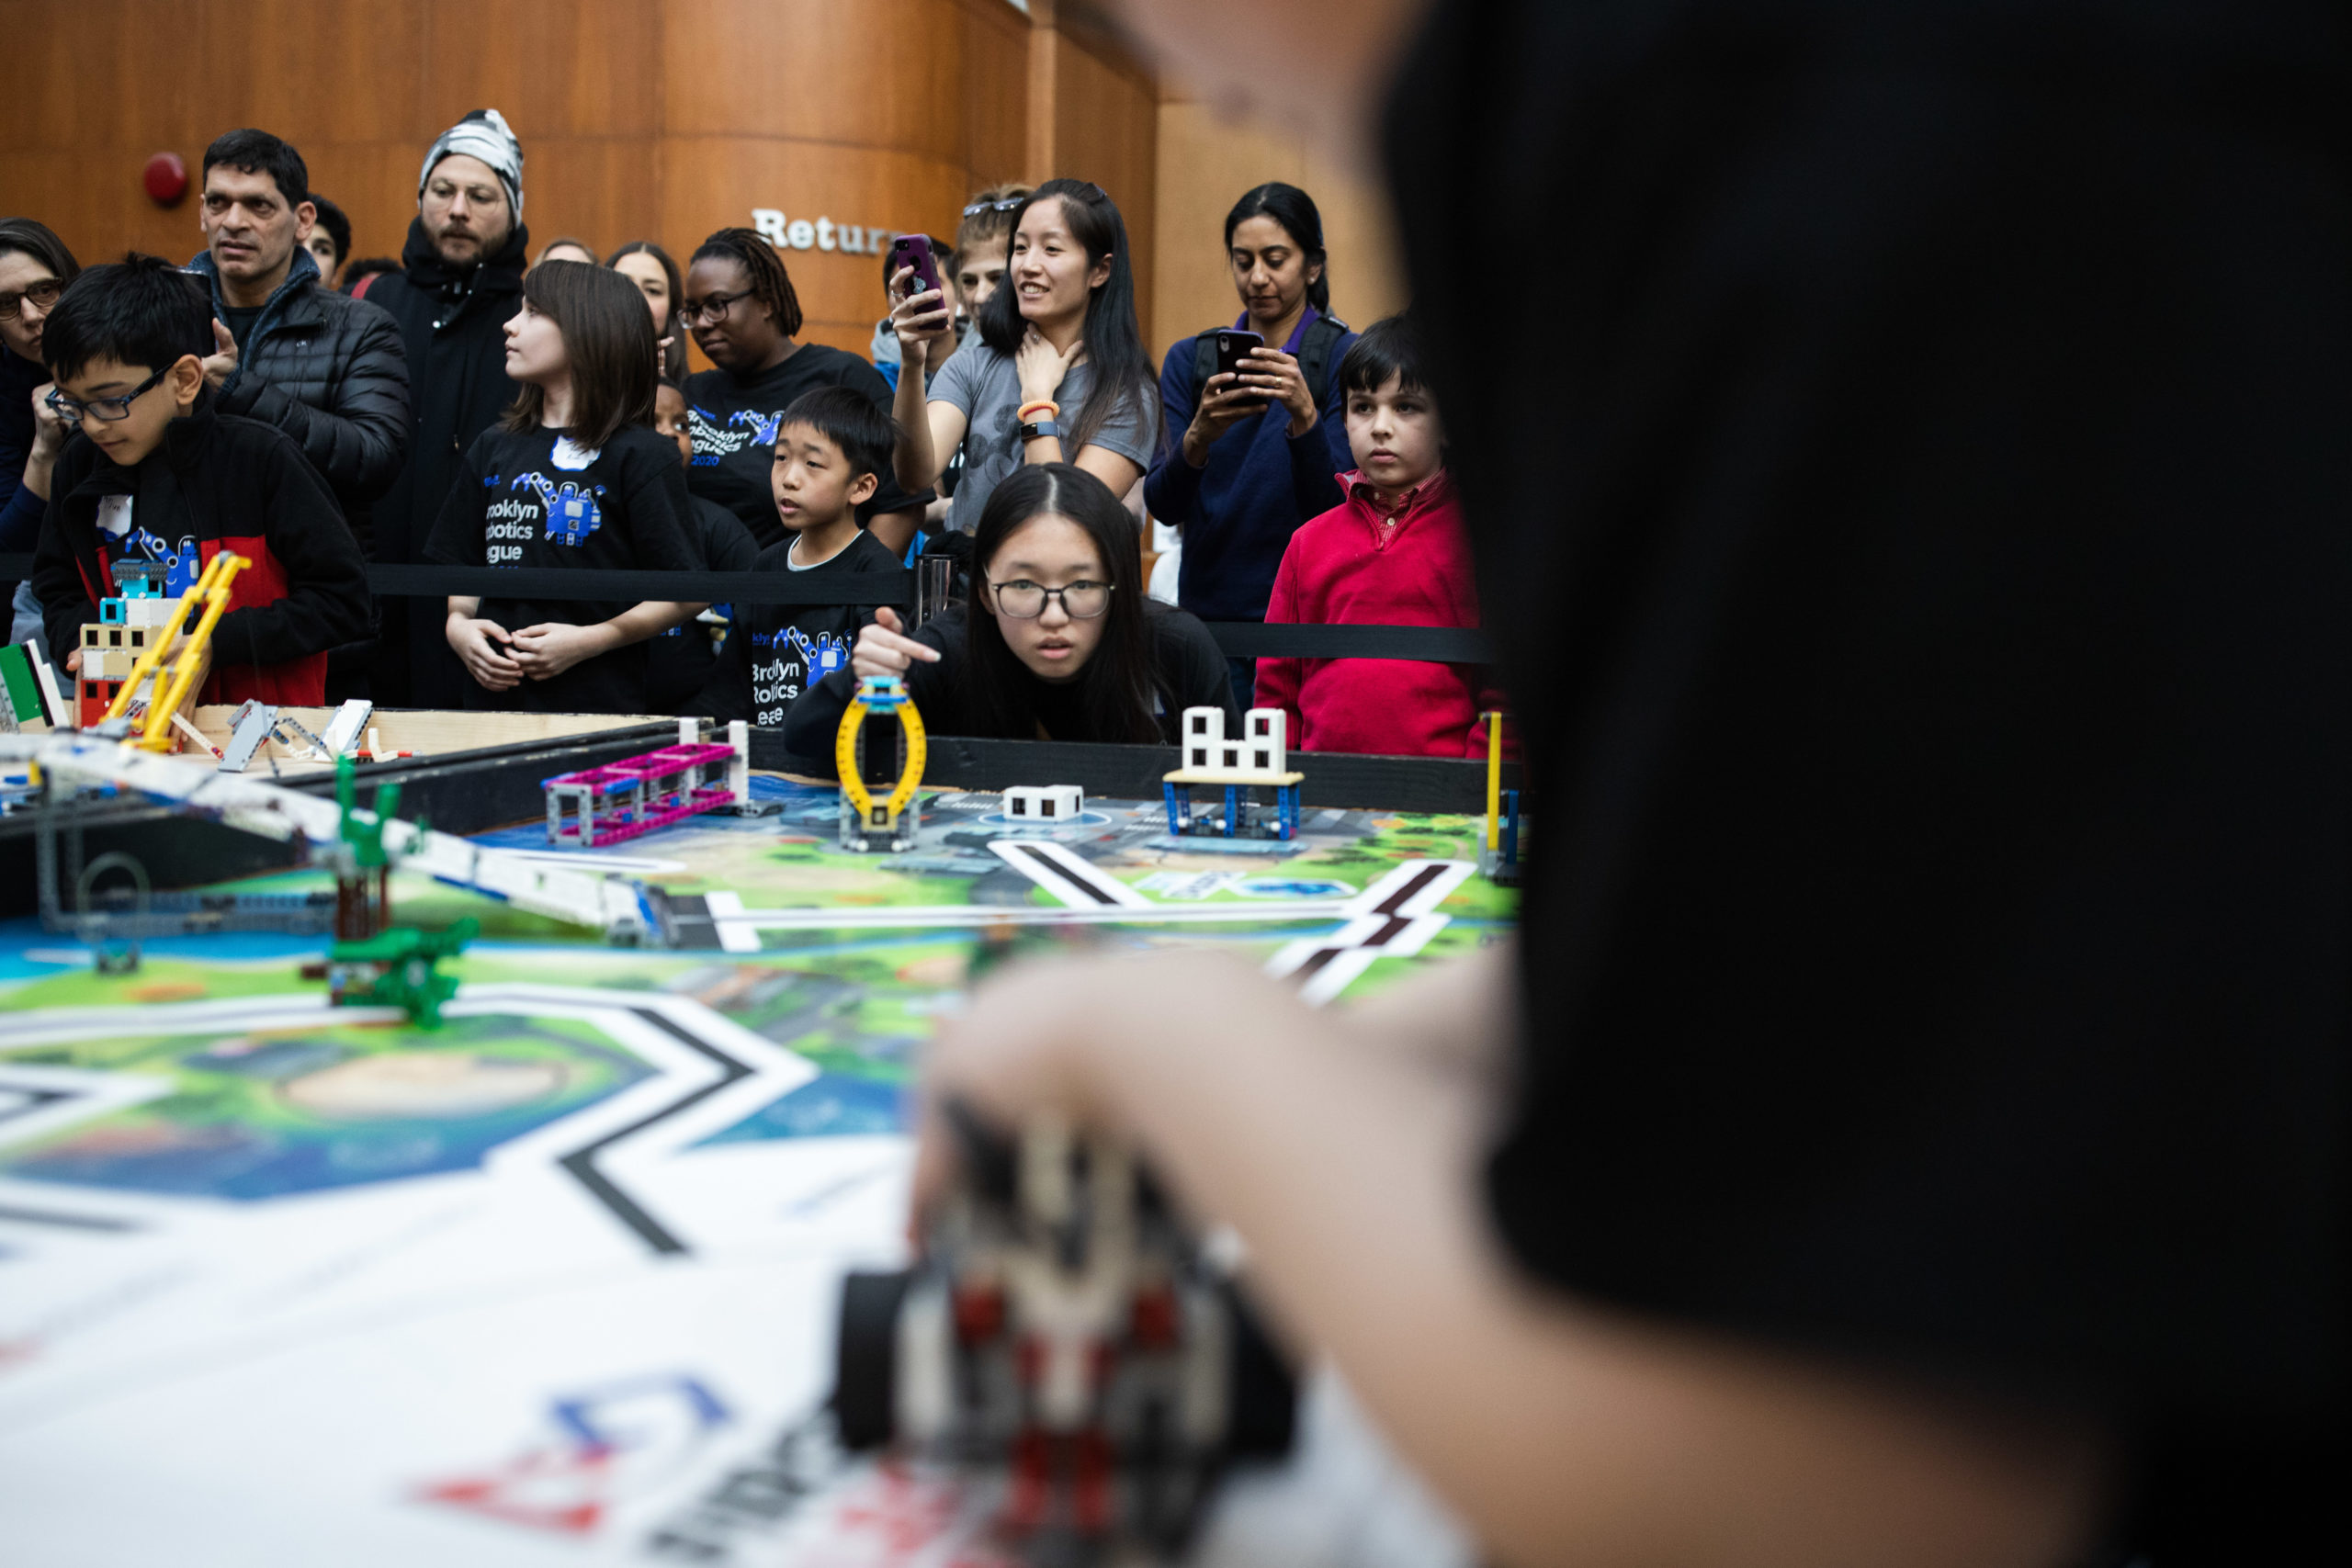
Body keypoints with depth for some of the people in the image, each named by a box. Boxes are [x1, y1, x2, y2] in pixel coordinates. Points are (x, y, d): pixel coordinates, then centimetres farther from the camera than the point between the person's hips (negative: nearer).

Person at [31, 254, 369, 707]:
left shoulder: (260, 457, -6)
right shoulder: (79, 465, 10)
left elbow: (341, 599, -7)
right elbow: (58, 590, 23)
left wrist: (213, 642, -13)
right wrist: (82, 647, 1)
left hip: (263, 719, -3)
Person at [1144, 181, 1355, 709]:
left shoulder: (1344, 358, -2)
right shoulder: (1190, 360, 7)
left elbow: (1332, 503, -12)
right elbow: (1163, 505, -3)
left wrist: (1305, 416, -28)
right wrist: (1199, 437, -22)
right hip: (1210, 612, 3)